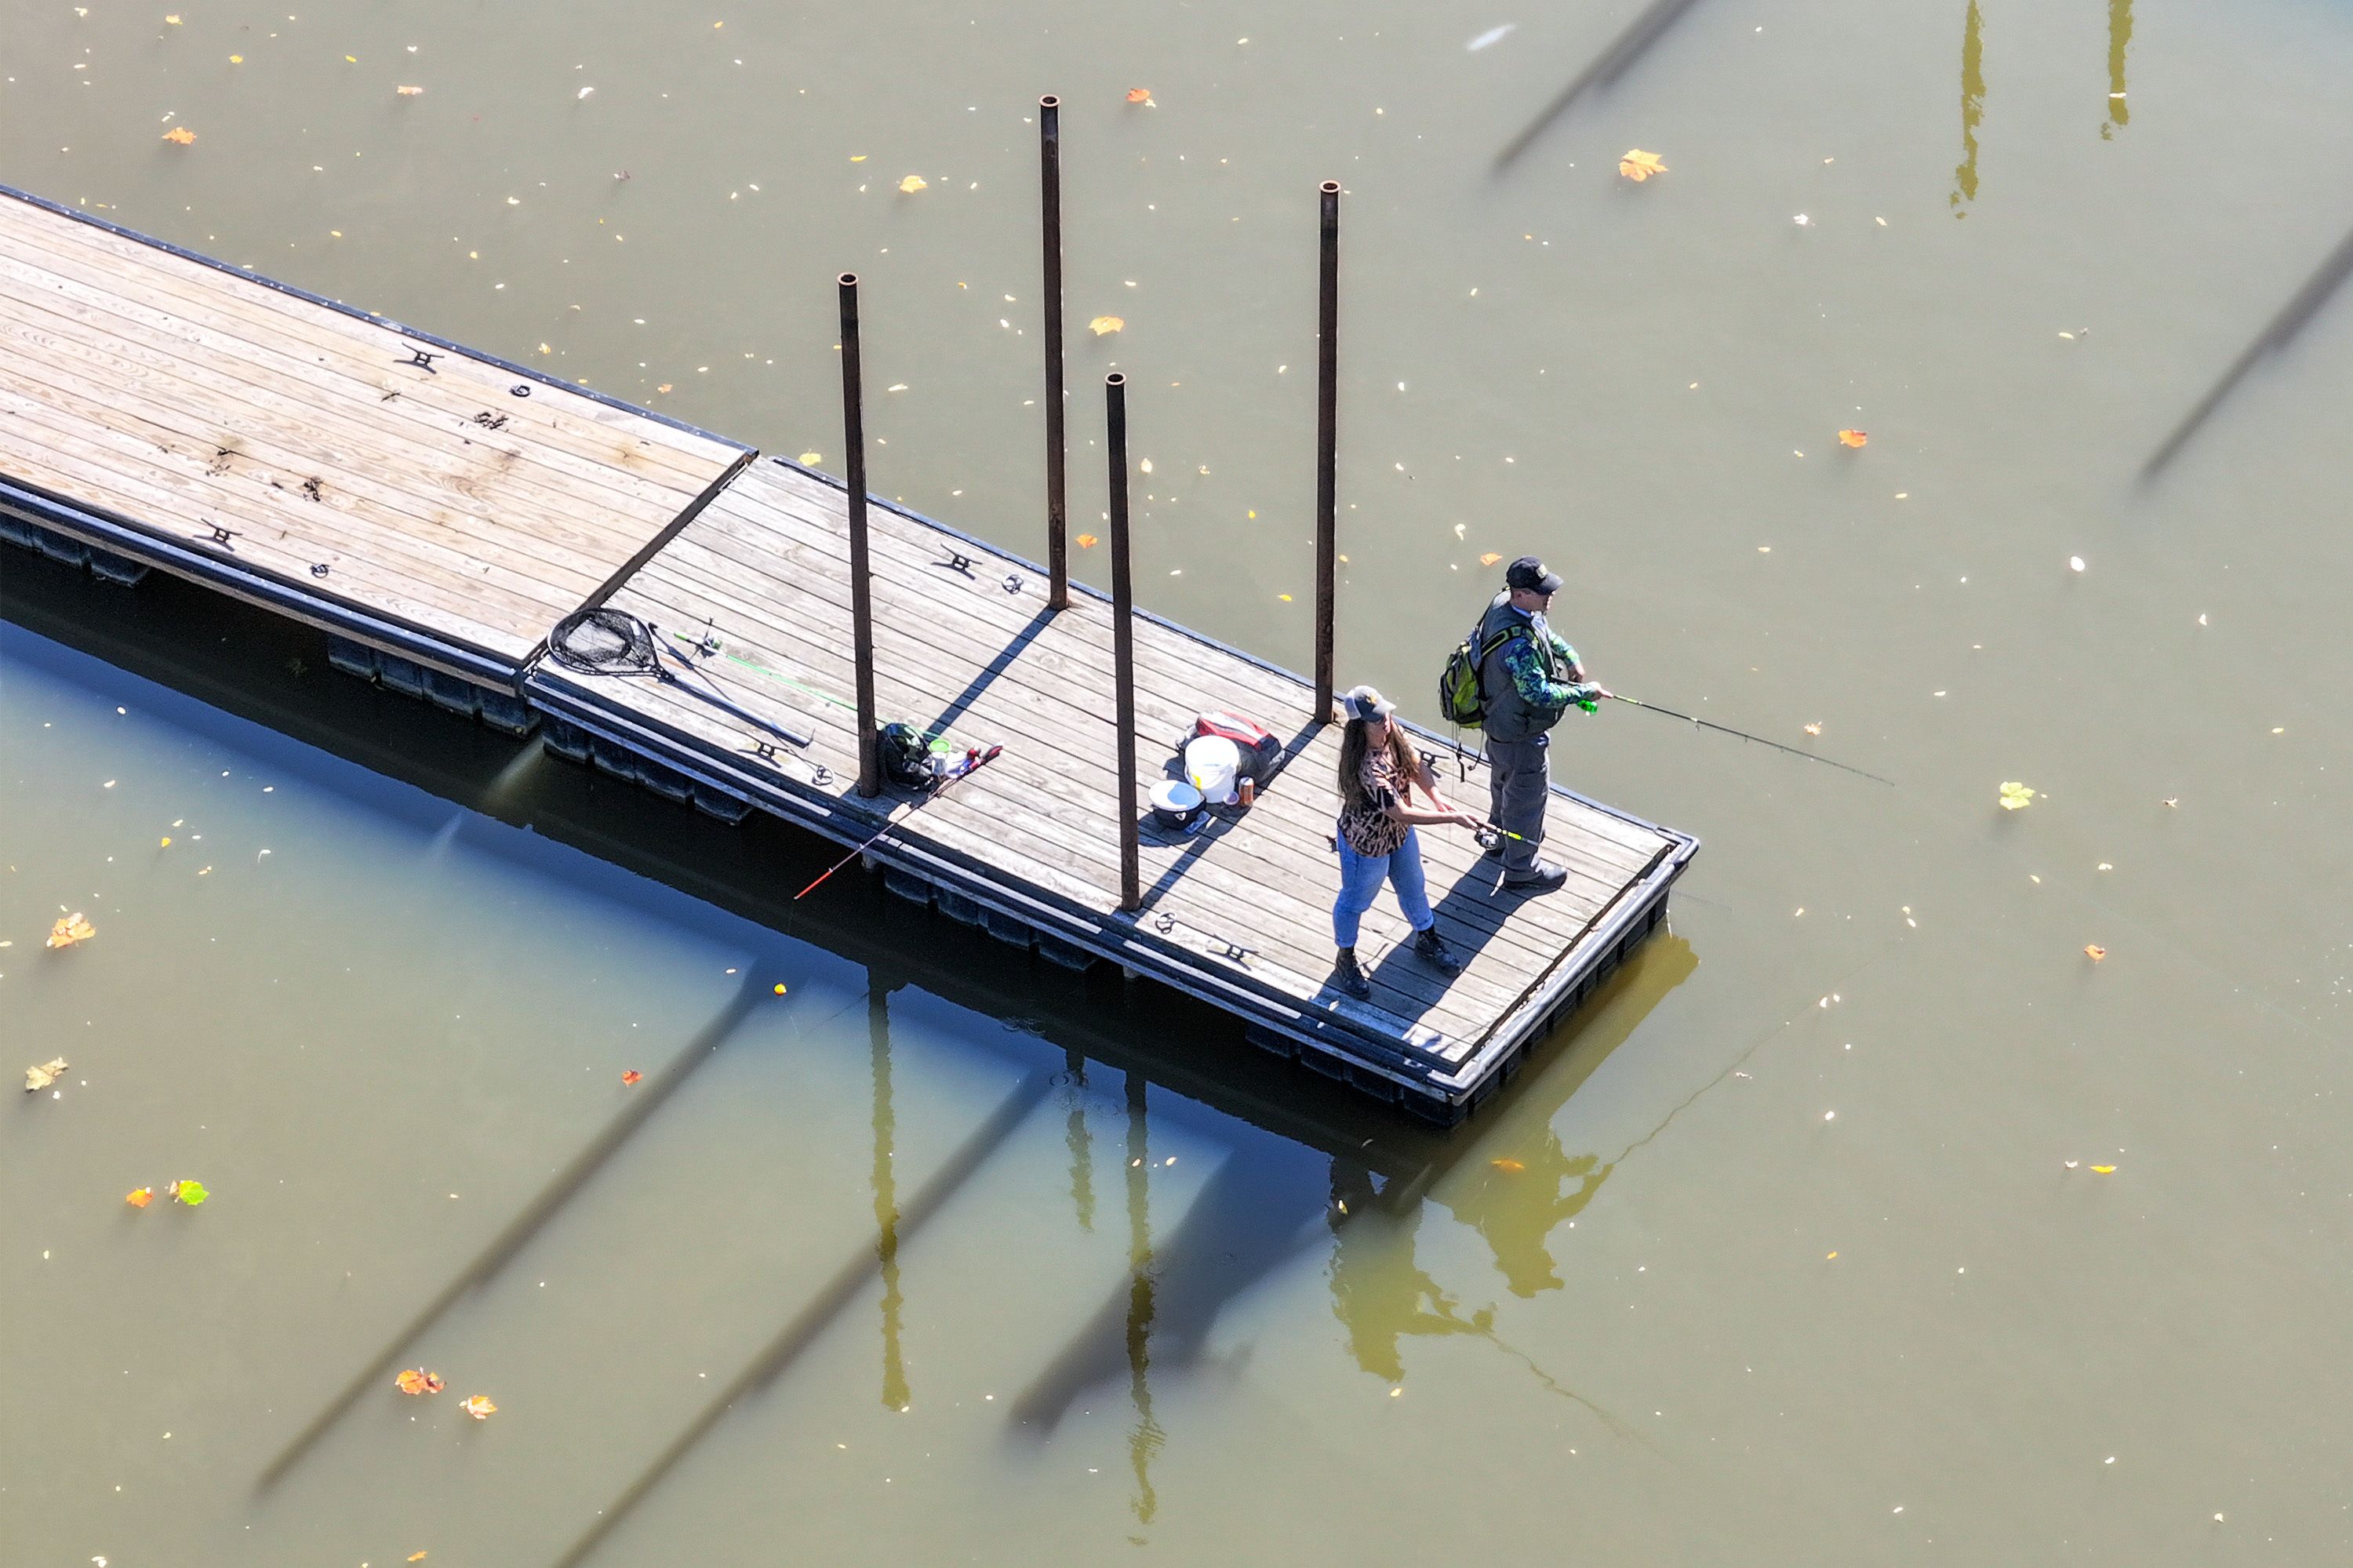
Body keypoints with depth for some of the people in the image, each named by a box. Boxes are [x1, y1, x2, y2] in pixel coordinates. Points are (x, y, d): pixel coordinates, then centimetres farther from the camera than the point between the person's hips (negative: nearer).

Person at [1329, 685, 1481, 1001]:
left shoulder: (1393, 736, -17)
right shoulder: (1368, 769, -42)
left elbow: (1416, 765, 2)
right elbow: (1402, 814, -39)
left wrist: (1436, 799, -14)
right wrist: (1453, 818, -35)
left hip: (1399, 834, 8)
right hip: (1366, 845, -8)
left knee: (1413, 888, 29)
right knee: (1355, 901, 19)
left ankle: (1427, 941, 56)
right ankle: (1345, 961, 44)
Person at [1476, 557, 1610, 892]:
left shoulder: (1503, 604, -10)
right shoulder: (1519, 644, -40)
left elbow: (1546, 633, 11)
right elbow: (1540, 693, -33)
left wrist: (1570, 657, 1)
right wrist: (1586, 691, -22)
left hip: (1498, 722, 10)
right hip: (1522, 735, -10)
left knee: (1504, 782, 32)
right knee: (1528, 796, 12)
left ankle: (1501, 838, 57)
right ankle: (1521, 869, 32)